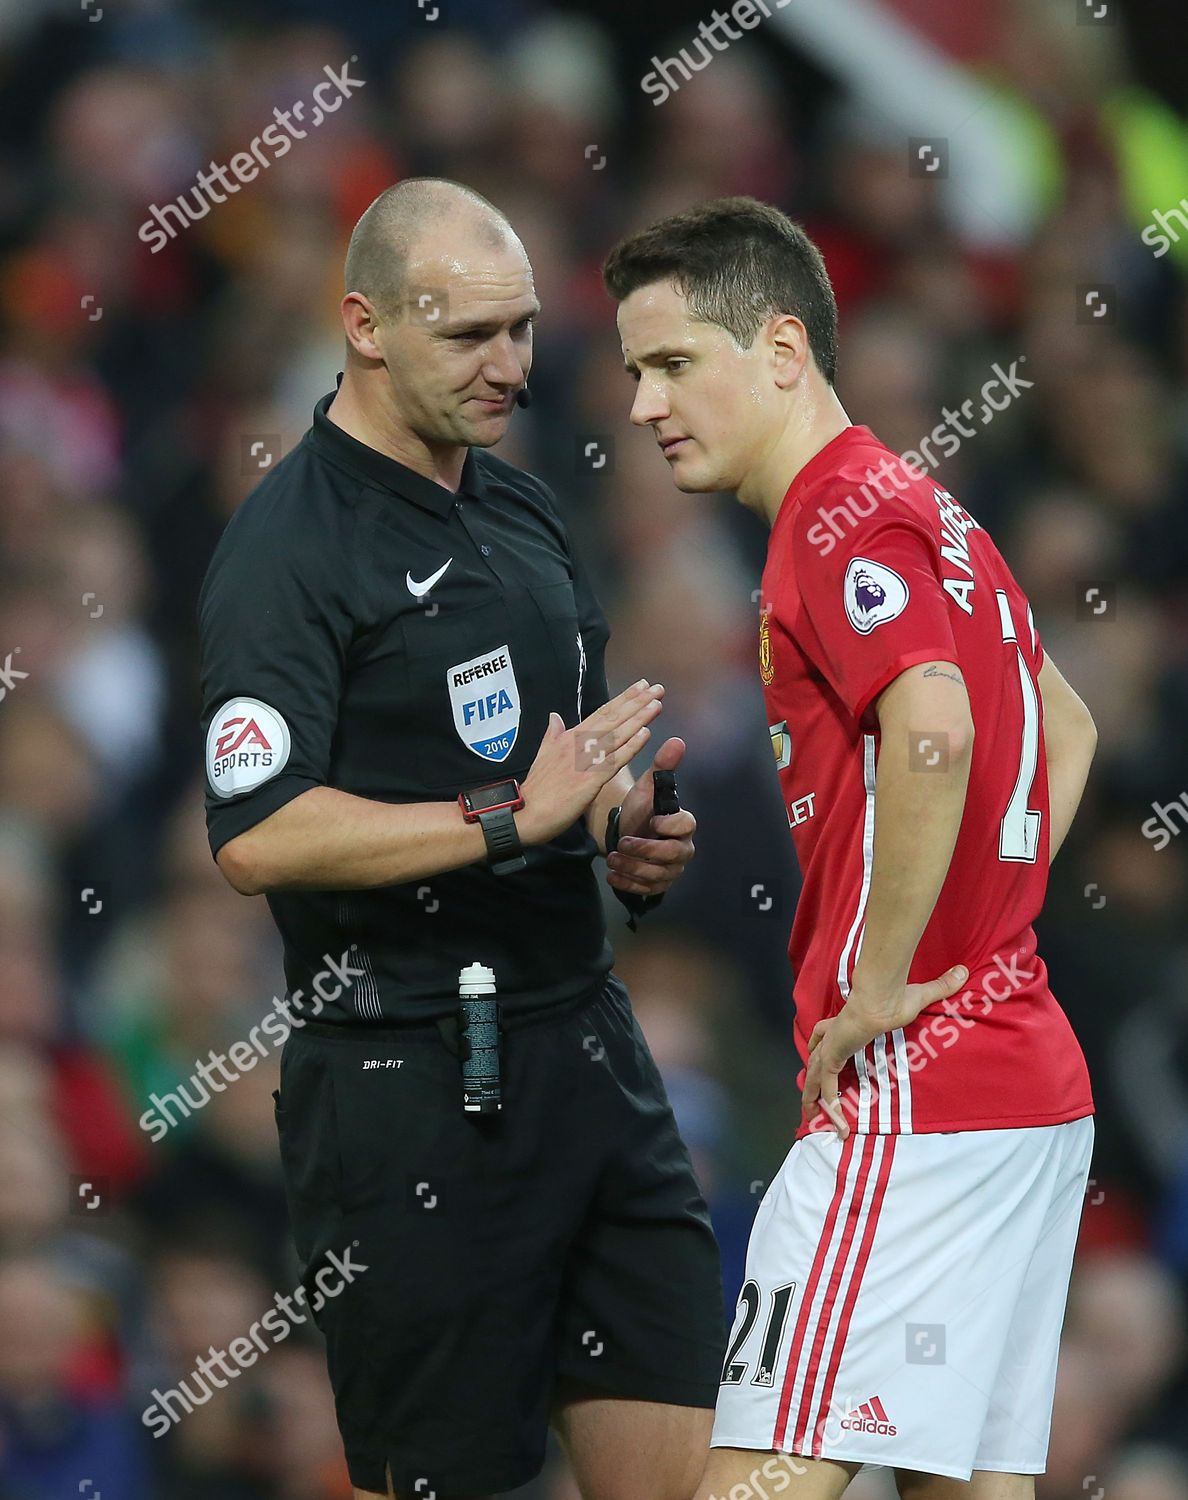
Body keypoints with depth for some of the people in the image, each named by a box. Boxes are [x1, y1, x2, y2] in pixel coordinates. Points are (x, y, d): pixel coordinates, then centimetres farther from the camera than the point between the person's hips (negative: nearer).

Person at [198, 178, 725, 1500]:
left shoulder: (519, 508, 15)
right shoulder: (287, 546, -11)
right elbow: (258, 836, -22)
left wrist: (628, 825, 7)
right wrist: (515, 820, -21)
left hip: (587, 1044, 7)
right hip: (413, 1080, -7)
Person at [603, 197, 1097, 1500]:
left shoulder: (843, 517, -12)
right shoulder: (926, 511, 19)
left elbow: (933, 731, -30)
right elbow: (1066, 732, 32)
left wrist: (881, 985, -21)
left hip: (912, 1088, -10)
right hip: (1031, 1080, 10)